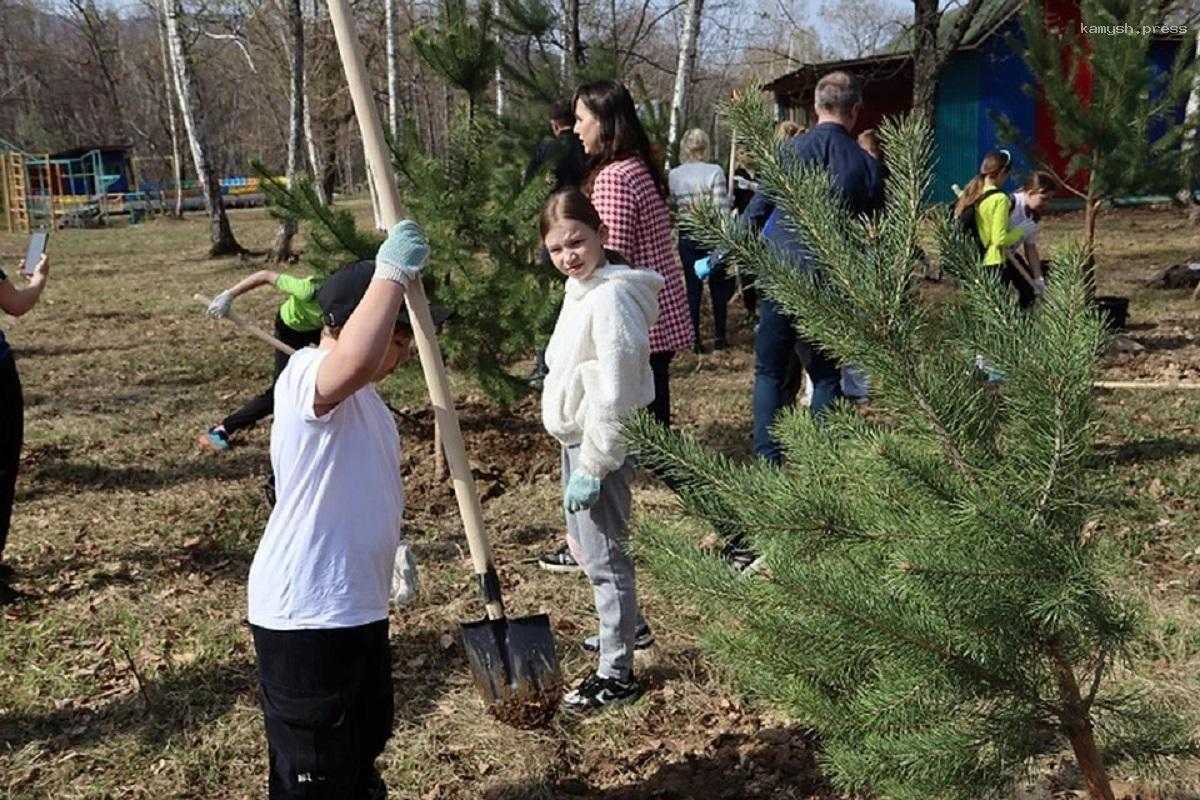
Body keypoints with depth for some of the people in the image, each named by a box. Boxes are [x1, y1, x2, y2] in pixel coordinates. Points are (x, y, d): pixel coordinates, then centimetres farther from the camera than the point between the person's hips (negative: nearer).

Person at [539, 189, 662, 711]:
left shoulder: (611, 296, -22)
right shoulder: (580, 288, 9)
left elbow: (614, 394, -25)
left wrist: (593, 467, -22)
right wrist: (579, 458, 20)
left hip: (602, 444, -10)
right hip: (577, 438, 10)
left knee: (603, 555, -2)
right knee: (585, 544, 24)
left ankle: (617, 674, 9)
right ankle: (628, 627, 44)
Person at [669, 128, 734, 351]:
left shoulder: (672, 176, 0)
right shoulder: (714, 172, -10)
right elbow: (722, 209, -12)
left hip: (686, 239, 2)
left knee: (692, 288, 9)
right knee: (719, 287, 12)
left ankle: (694, 340, 9)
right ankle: (720, 337, 17)